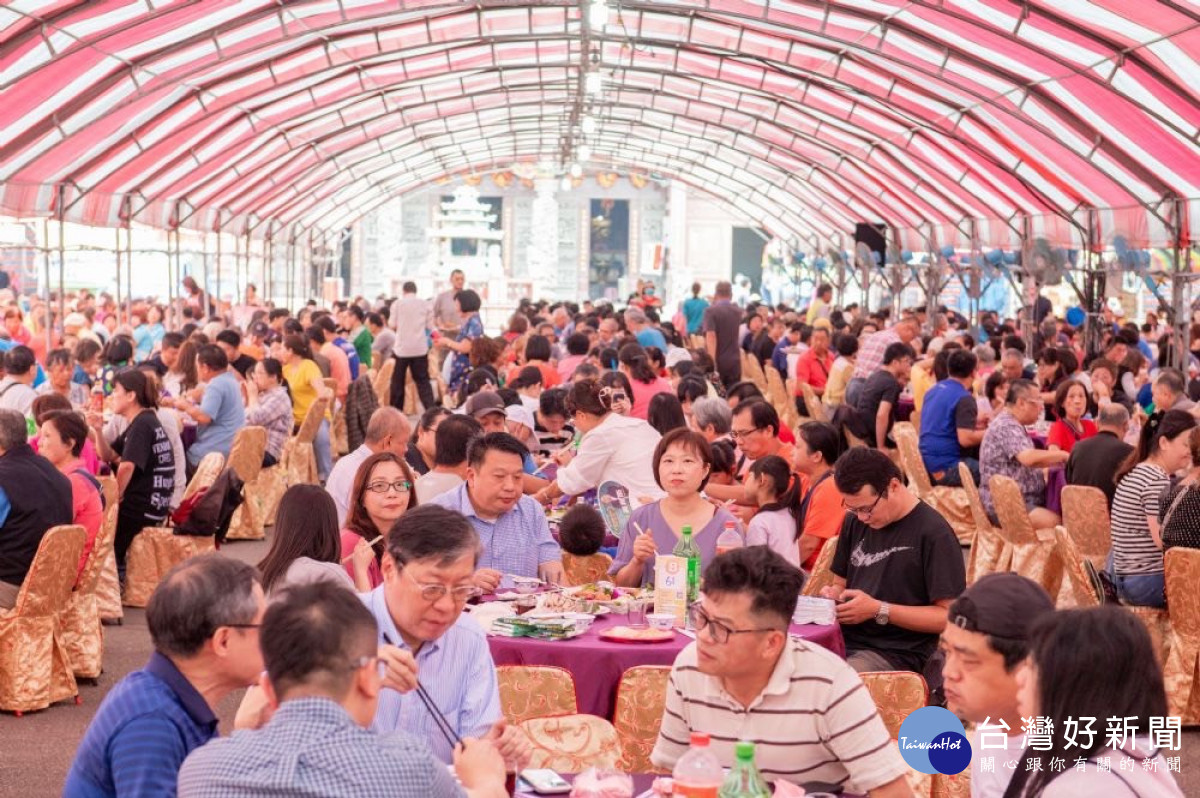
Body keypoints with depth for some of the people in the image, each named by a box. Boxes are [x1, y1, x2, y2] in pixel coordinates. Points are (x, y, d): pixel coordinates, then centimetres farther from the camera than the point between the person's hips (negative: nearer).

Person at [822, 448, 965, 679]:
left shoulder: (934, 534, -9)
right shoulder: (855, 521, 13)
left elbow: (948, 616, -10)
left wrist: (879, 610, -14)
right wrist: (832, 595, 2)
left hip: (898, 653, -7)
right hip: (846, 640, 7)